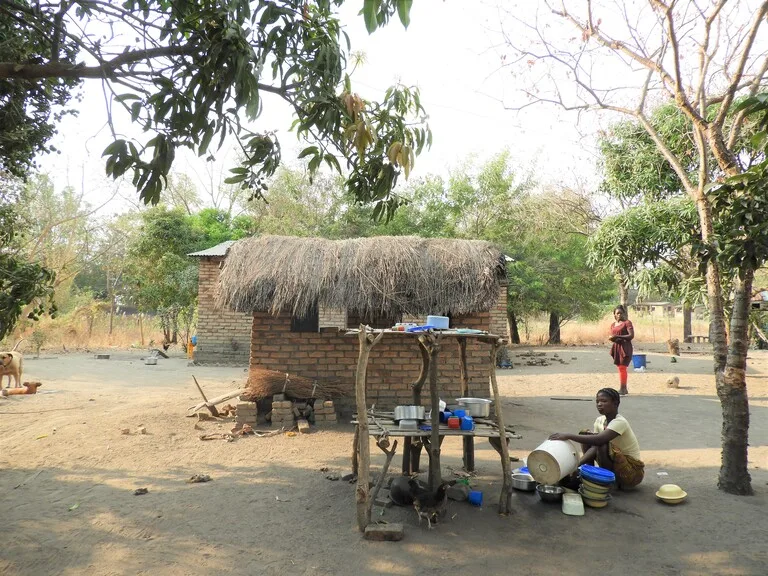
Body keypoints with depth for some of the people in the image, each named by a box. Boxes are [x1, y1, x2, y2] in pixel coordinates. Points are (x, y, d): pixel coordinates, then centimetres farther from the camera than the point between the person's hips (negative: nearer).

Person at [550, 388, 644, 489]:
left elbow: (599, 440, -41)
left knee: (602, 445, -32)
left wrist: (568, 436, -45)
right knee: (585, 435, -3)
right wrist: (577, 464, -25)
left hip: (633, 472, -8)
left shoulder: (619, 422, -23)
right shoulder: (600, 420, 1)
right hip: (616, 465, 8)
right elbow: (594, 446, -9)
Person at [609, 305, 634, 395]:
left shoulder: (627, 323, -5)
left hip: (625, 348, -7)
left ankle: (622, 389, -12)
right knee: (620, 368, 11)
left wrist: (618, 336, -23)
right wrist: (612, 338, -6)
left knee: (622, 367, -12)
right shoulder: (613, 325, 14)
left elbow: (631, 335, -15)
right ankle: (624, 389, 18)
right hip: (616, 347, 7)